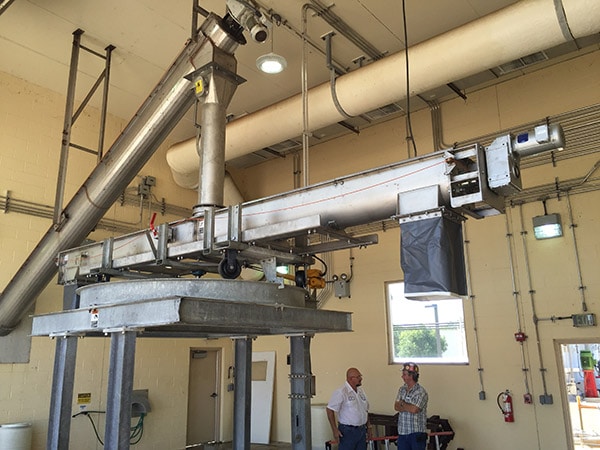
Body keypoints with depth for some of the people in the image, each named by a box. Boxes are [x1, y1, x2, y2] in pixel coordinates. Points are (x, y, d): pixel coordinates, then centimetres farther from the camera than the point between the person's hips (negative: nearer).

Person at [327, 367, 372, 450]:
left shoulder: (361, 391, 10)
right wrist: (335, 430, -18)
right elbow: (330, 410, -17)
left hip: (362, 430, 7)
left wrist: (368, 427, 16)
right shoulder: (341, 392, -15)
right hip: (347, 431, -7)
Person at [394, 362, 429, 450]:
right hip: (402, 431, 6)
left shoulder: (421, 392, -14)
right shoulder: (402, 389, 9)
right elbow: (396, 406, 1)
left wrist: (402, 403, -6)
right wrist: (409, 407, -15)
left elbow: (414, 409, -23)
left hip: (417, 432, -6)